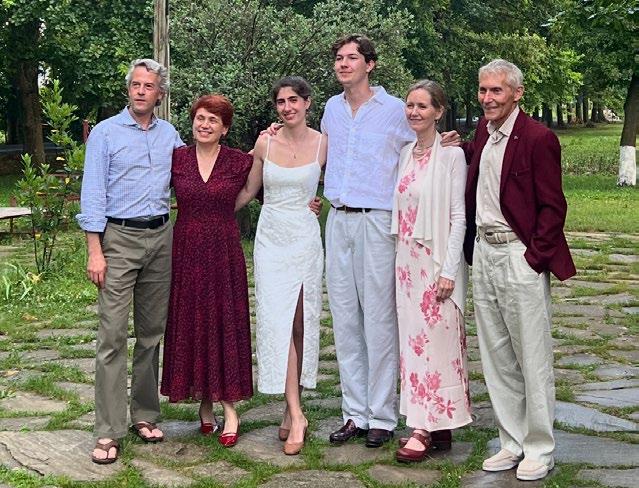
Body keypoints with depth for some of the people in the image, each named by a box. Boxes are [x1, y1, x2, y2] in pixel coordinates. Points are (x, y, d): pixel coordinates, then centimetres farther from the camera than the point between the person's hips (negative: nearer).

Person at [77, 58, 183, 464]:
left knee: (152, 332, 9)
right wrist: (95, 250, -12)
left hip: (161, 237, 4)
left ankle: (145, 414, 18)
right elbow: (93, 195, -4)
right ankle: (109, 431, -6)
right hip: (119, 237, -4)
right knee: (113, 335, -8)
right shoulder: (105, 133, 0)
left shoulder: (170, 134, 12)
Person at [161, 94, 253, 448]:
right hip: (186, 252, 2)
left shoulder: (240, 162, -1)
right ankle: (204, 402, 19)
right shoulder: (176, 159, 3)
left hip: (223, 253, -2)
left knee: (226, 324, 0)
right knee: (190, 323, 6)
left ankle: (229, 408, 6)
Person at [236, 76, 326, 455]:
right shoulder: (265, 144, 3)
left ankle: (292, 409, 15)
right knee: (278, 321, -9)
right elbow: (249, 191, 14)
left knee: (301, 323, 3)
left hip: (306, 239, -1)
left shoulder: (323, 144, -1)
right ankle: (296, 416, -8)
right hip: (271, 238, 1)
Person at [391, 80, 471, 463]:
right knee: (414, 339, 8)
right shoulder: (407, 153, 12)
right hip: (407, 259, 7)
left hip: (437, 260, -7)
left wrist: (449, 270, -15)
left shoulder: (451, 154, -7)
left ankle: (425, 430, -1)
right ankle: (432, 425, 16)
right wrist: (401, 258, 11)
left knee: (435, 340, -4)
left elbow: (458, 216, -10)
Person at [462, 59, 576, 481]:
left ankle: (540, 449, 13)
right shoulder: (483, 132, 11)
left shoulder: (538, 138, -11)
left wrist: (533, 257, -13)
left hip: (520, 256, -7)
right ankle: (512, 442, 24)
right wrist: (459, 146, 8)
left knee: (532, 358, 1)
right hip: (484, 253, 8)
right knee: (496, 356, 12)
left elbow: (553, 206, -10)